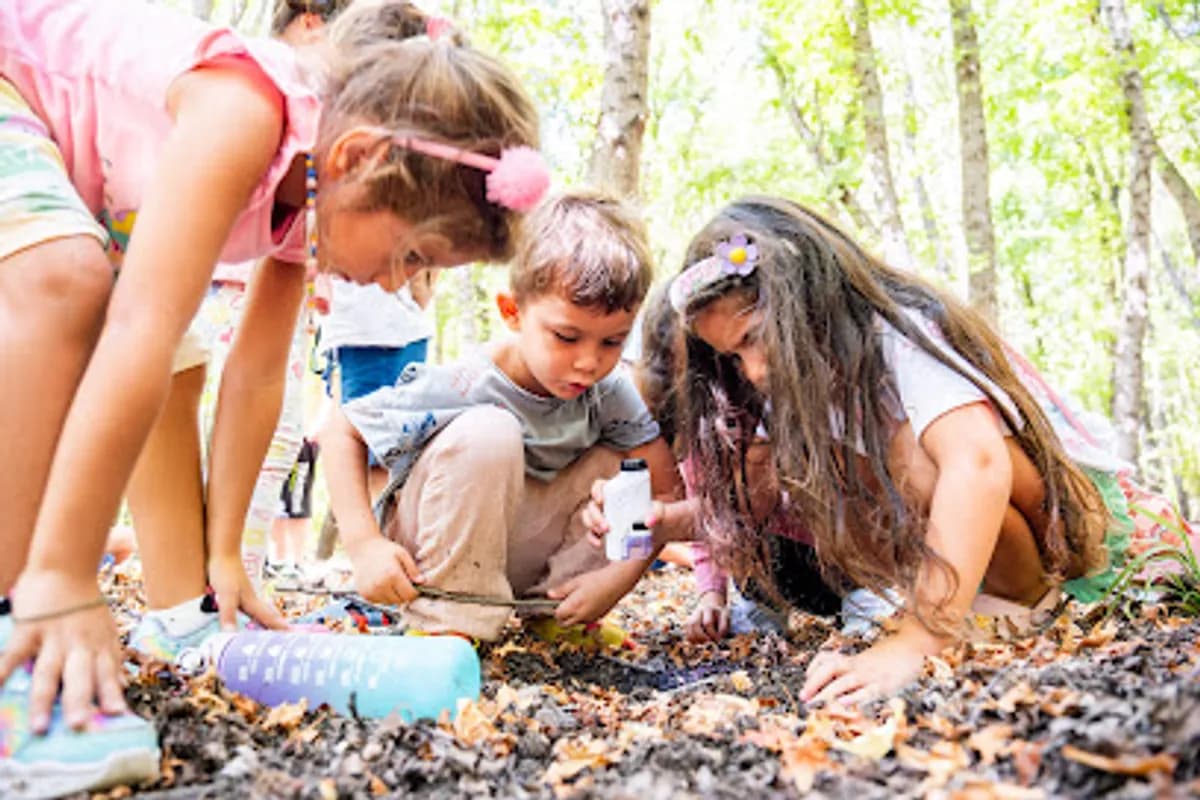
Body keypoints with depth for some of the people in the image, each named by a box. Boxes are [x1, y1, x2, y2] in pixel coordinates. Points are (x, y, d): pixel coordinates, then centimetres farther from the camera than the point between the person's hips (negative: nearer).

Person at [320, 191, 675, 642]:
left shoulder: (609, 392, -14)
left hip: (519, 553, 5)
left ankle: (554, 608, -5)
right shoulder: (462, 388, -27)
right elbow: (341, 431, -17)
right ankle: (452, 617, -21)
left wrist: (614, 578, -24)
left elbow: (665, 490, -11)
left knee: (624, 464, -12)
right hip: (427, 560, -4)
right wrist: (365, 545, -28)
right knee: (487, 433, -32)